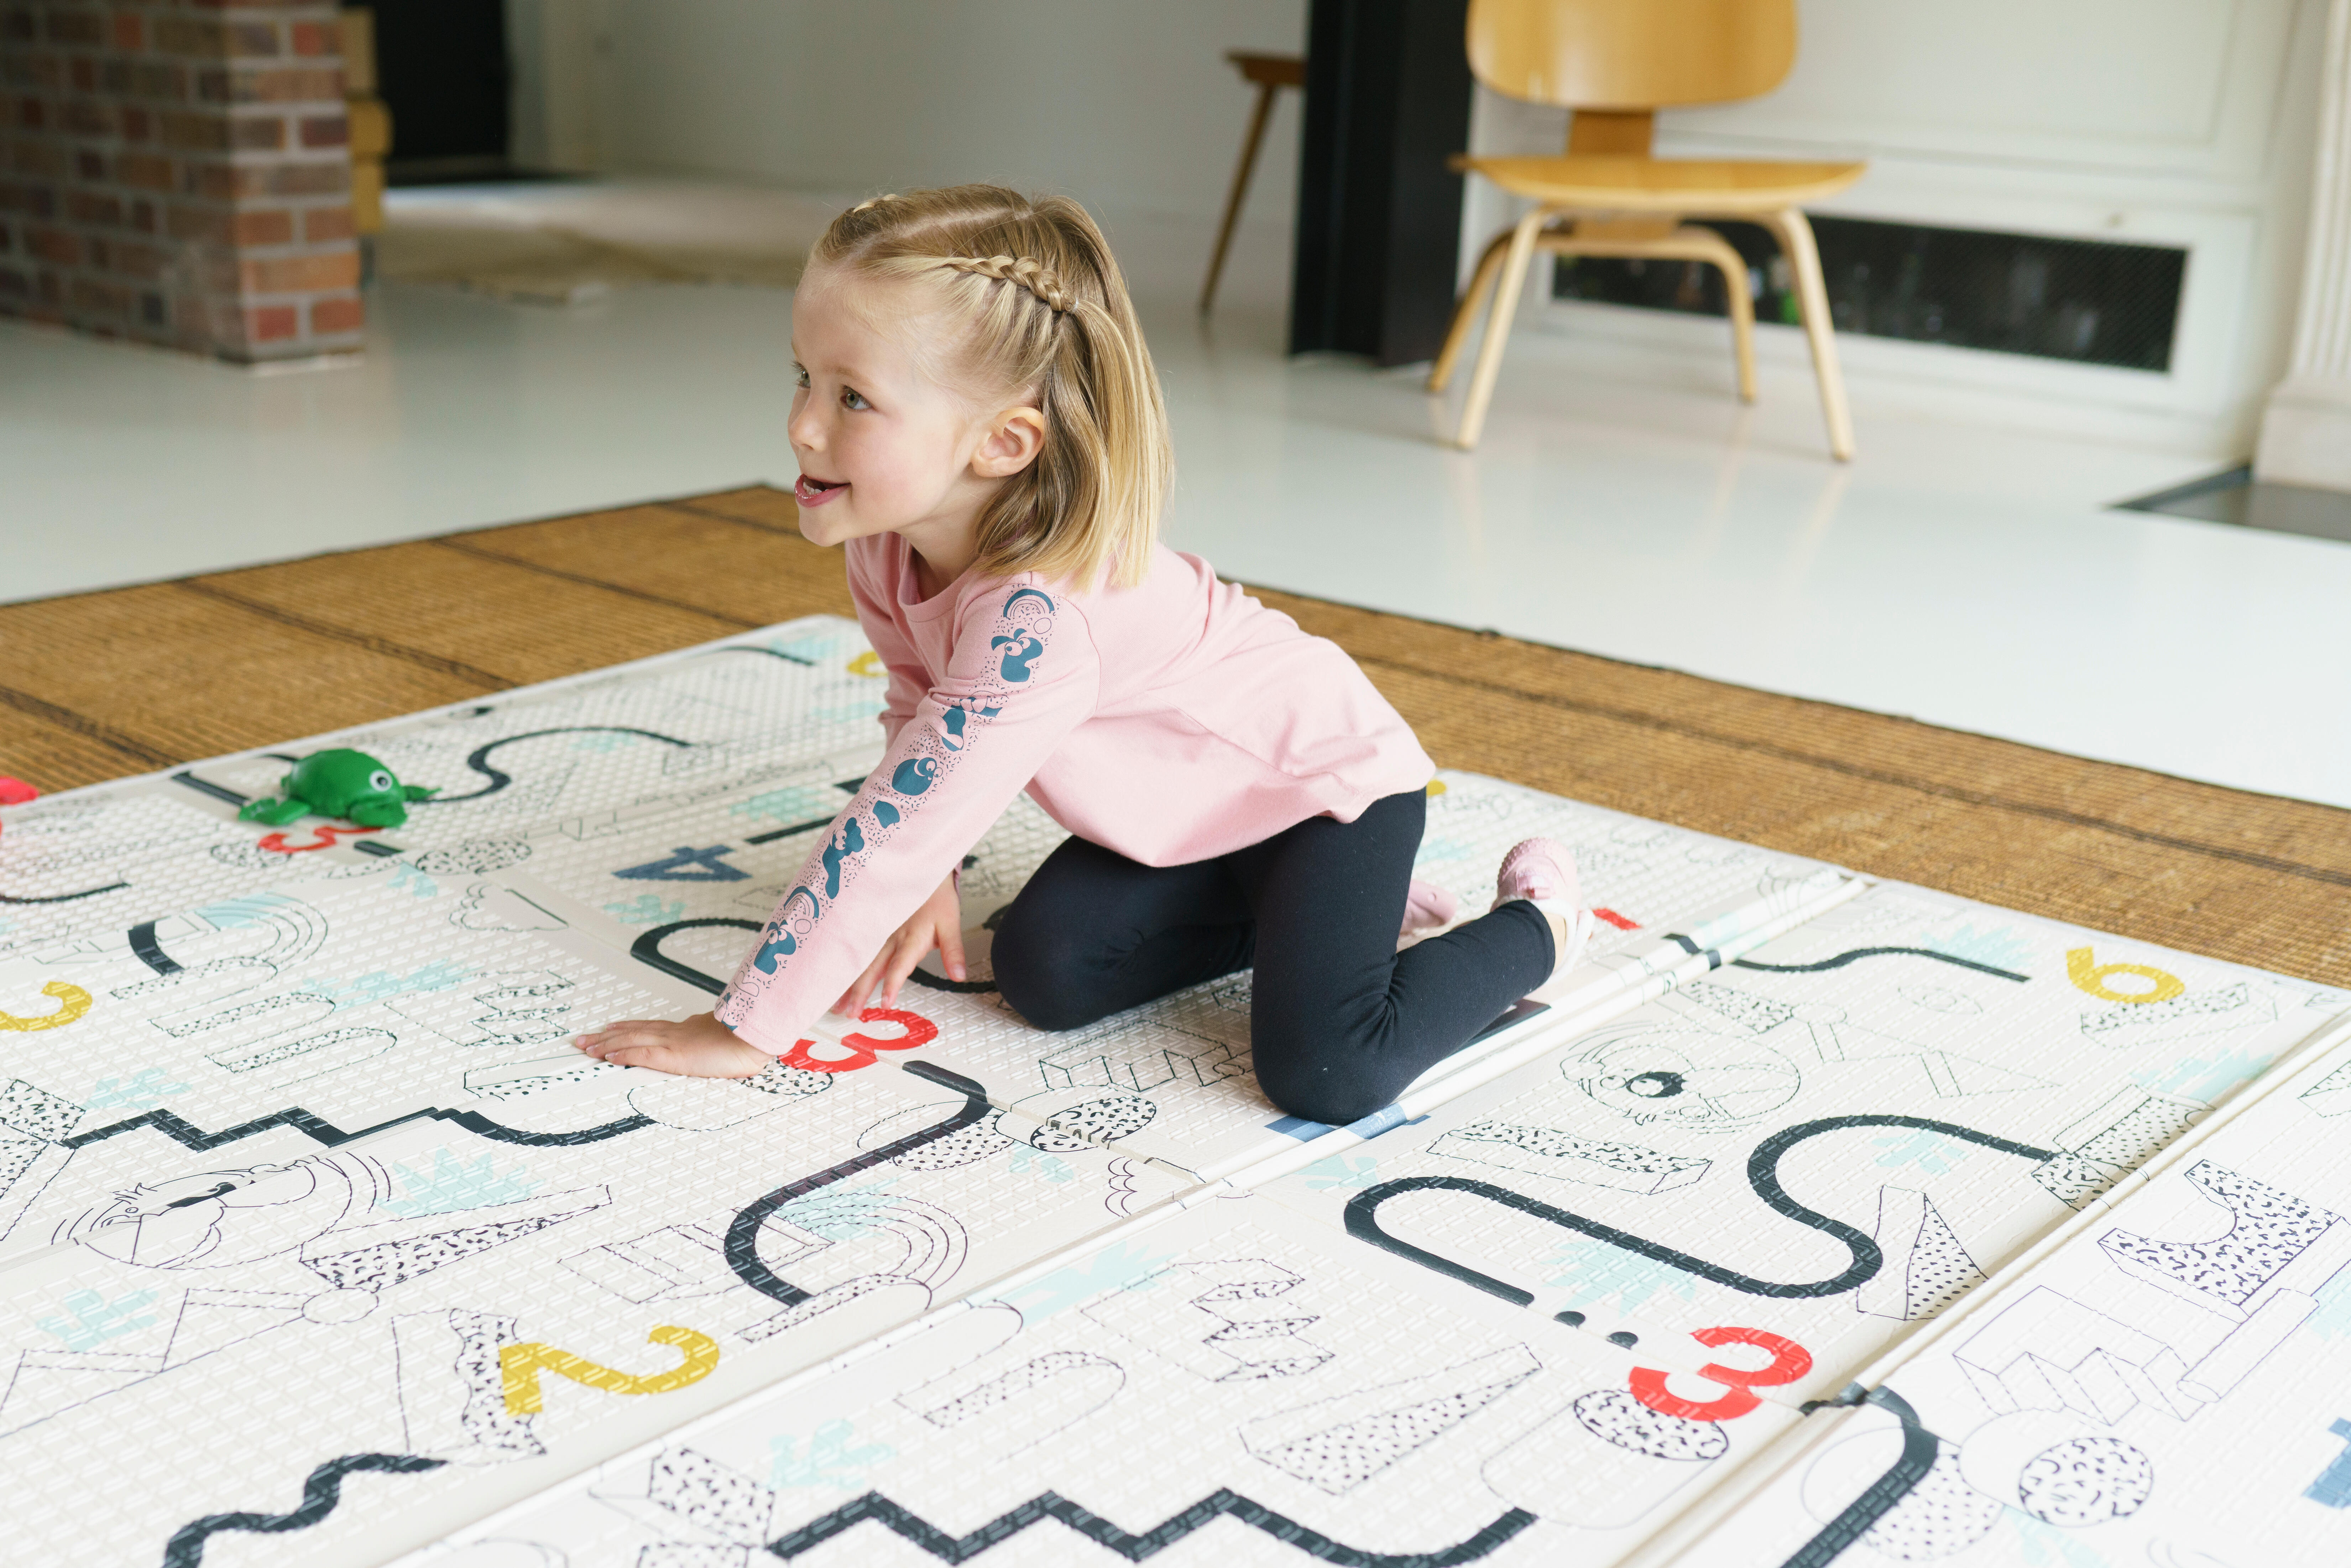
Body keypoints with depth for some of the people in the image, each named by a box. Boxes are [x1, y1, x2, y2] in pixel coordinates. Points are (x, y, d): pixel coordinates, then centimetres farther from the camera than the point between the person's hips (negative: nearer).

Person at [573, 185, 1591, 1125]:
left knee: (1325, 1078, -21)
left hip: (1328, 782, -8)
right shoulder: (887, 542, -12)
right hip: (1178, 809, 8)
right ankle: (1282, 912, 15)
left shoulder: (1040, 617, -40)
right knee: (1042, 973, -5)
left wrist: (747, 1028, -31)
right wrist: (925, 880, -6)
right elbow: (919, 711, 6)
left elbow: (893, 828, -38)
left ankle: (1535, 922, 5)